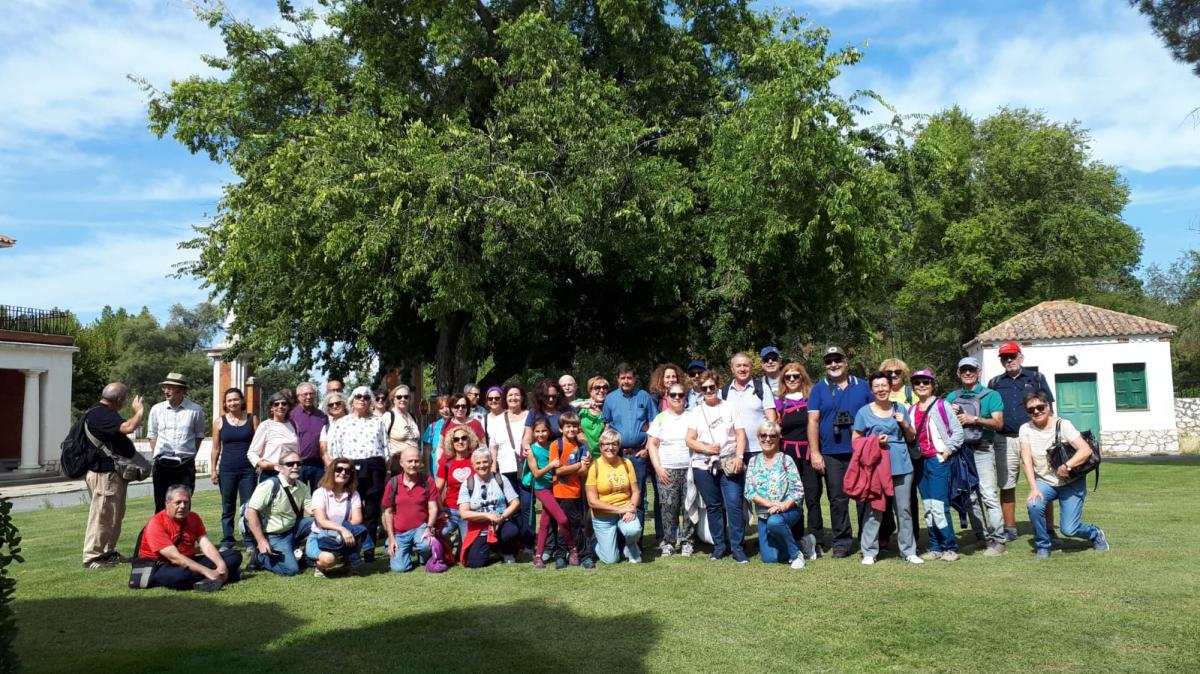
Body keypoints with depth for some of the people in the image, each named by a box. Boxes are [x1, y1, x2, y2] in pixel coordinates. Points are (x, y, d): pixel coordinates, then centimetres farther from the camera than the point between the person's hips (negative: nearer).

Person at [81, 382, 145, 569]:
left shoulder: (104, 413, 16)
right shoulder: (100, 414, -19)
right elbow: (128, 427, -30)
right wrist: (139, 411, -15)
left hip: (113, 473, 11)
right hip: (104, 473, -11)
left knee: (115, 515, 17)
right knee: (102, 515, -5)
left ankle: (107, 552, 27)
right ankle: (91, 557, 2)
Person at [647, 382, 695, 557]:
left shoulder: (692, 417, 8)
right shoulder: (661, 418, 9)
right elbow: (652, 445, 6)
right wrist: (658, 468, -4)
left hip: (689, 468, 0)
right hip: (667, 470, 0)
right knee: (668, 507, -4)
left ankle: (687, 542, 7)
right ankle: (669, 542, 5)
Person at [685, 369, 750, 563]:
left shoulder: (729, 407, 9)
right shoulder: (697, 411, 12)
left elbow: (740, 434, 3)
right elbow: (690, 440, 6)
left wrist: (739, 456, -10)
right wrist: (706, 448, -11)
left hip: (729, 464, -2)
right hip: (703, 466, 2)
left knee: (734, 505, -10)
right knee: (713, 507, 7)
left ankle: (737, 547, -3)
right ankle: (719, 545, 17)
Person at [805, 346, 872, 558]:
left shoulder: (862, 386, 10)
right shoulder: (819, 389, 6)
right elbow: (813, 421, 2)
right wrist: (815, 453, -6)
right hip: (831, 454, -1)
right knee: (838, 498, 2)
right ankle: (841, 541, 11)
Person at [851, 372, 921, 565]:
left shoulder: (900, 408, 10)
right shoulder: (864, 412, 2)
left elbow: (911, 438, 17)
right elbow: (855, 441, 4)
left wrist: (904, 424, -2)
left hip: (901, 466, 3)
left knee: (904, 510, 6)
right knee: (873, 511, -2)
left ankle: (909, 551, 17)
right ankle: (869, 552, 7)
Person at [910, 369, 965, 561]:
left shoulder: (941, 405, -3)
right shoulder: (912, 410, 12)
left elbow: (958, 431, -4)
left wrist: (948, 450, -10)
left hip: (938, 460, -5)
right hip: (921, 461, 6)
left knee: (939, 506, -10)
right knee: (927, 507, 7)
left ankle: (950, 547, 1)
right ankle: (935, 547, 15)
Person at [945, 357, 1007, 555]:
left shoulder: (990, 395, 3)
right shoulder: (952, 397, 15)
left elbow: (998, 423, -6)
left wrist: (974, 419, -16)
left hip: (981, 451, -4)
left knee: (988, 494, -11)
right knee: (970, 497, 8)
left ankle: (998, 540, -7)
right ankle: (981, 537, 16)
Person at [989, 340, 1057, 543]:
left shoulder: (1036, 378, 8)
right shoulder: (995, 383, 12)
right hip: (1005, 440, 2)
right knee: (1006, 486, 6)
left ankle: (1048, 529, 6)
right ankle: (1009, 529, 15)